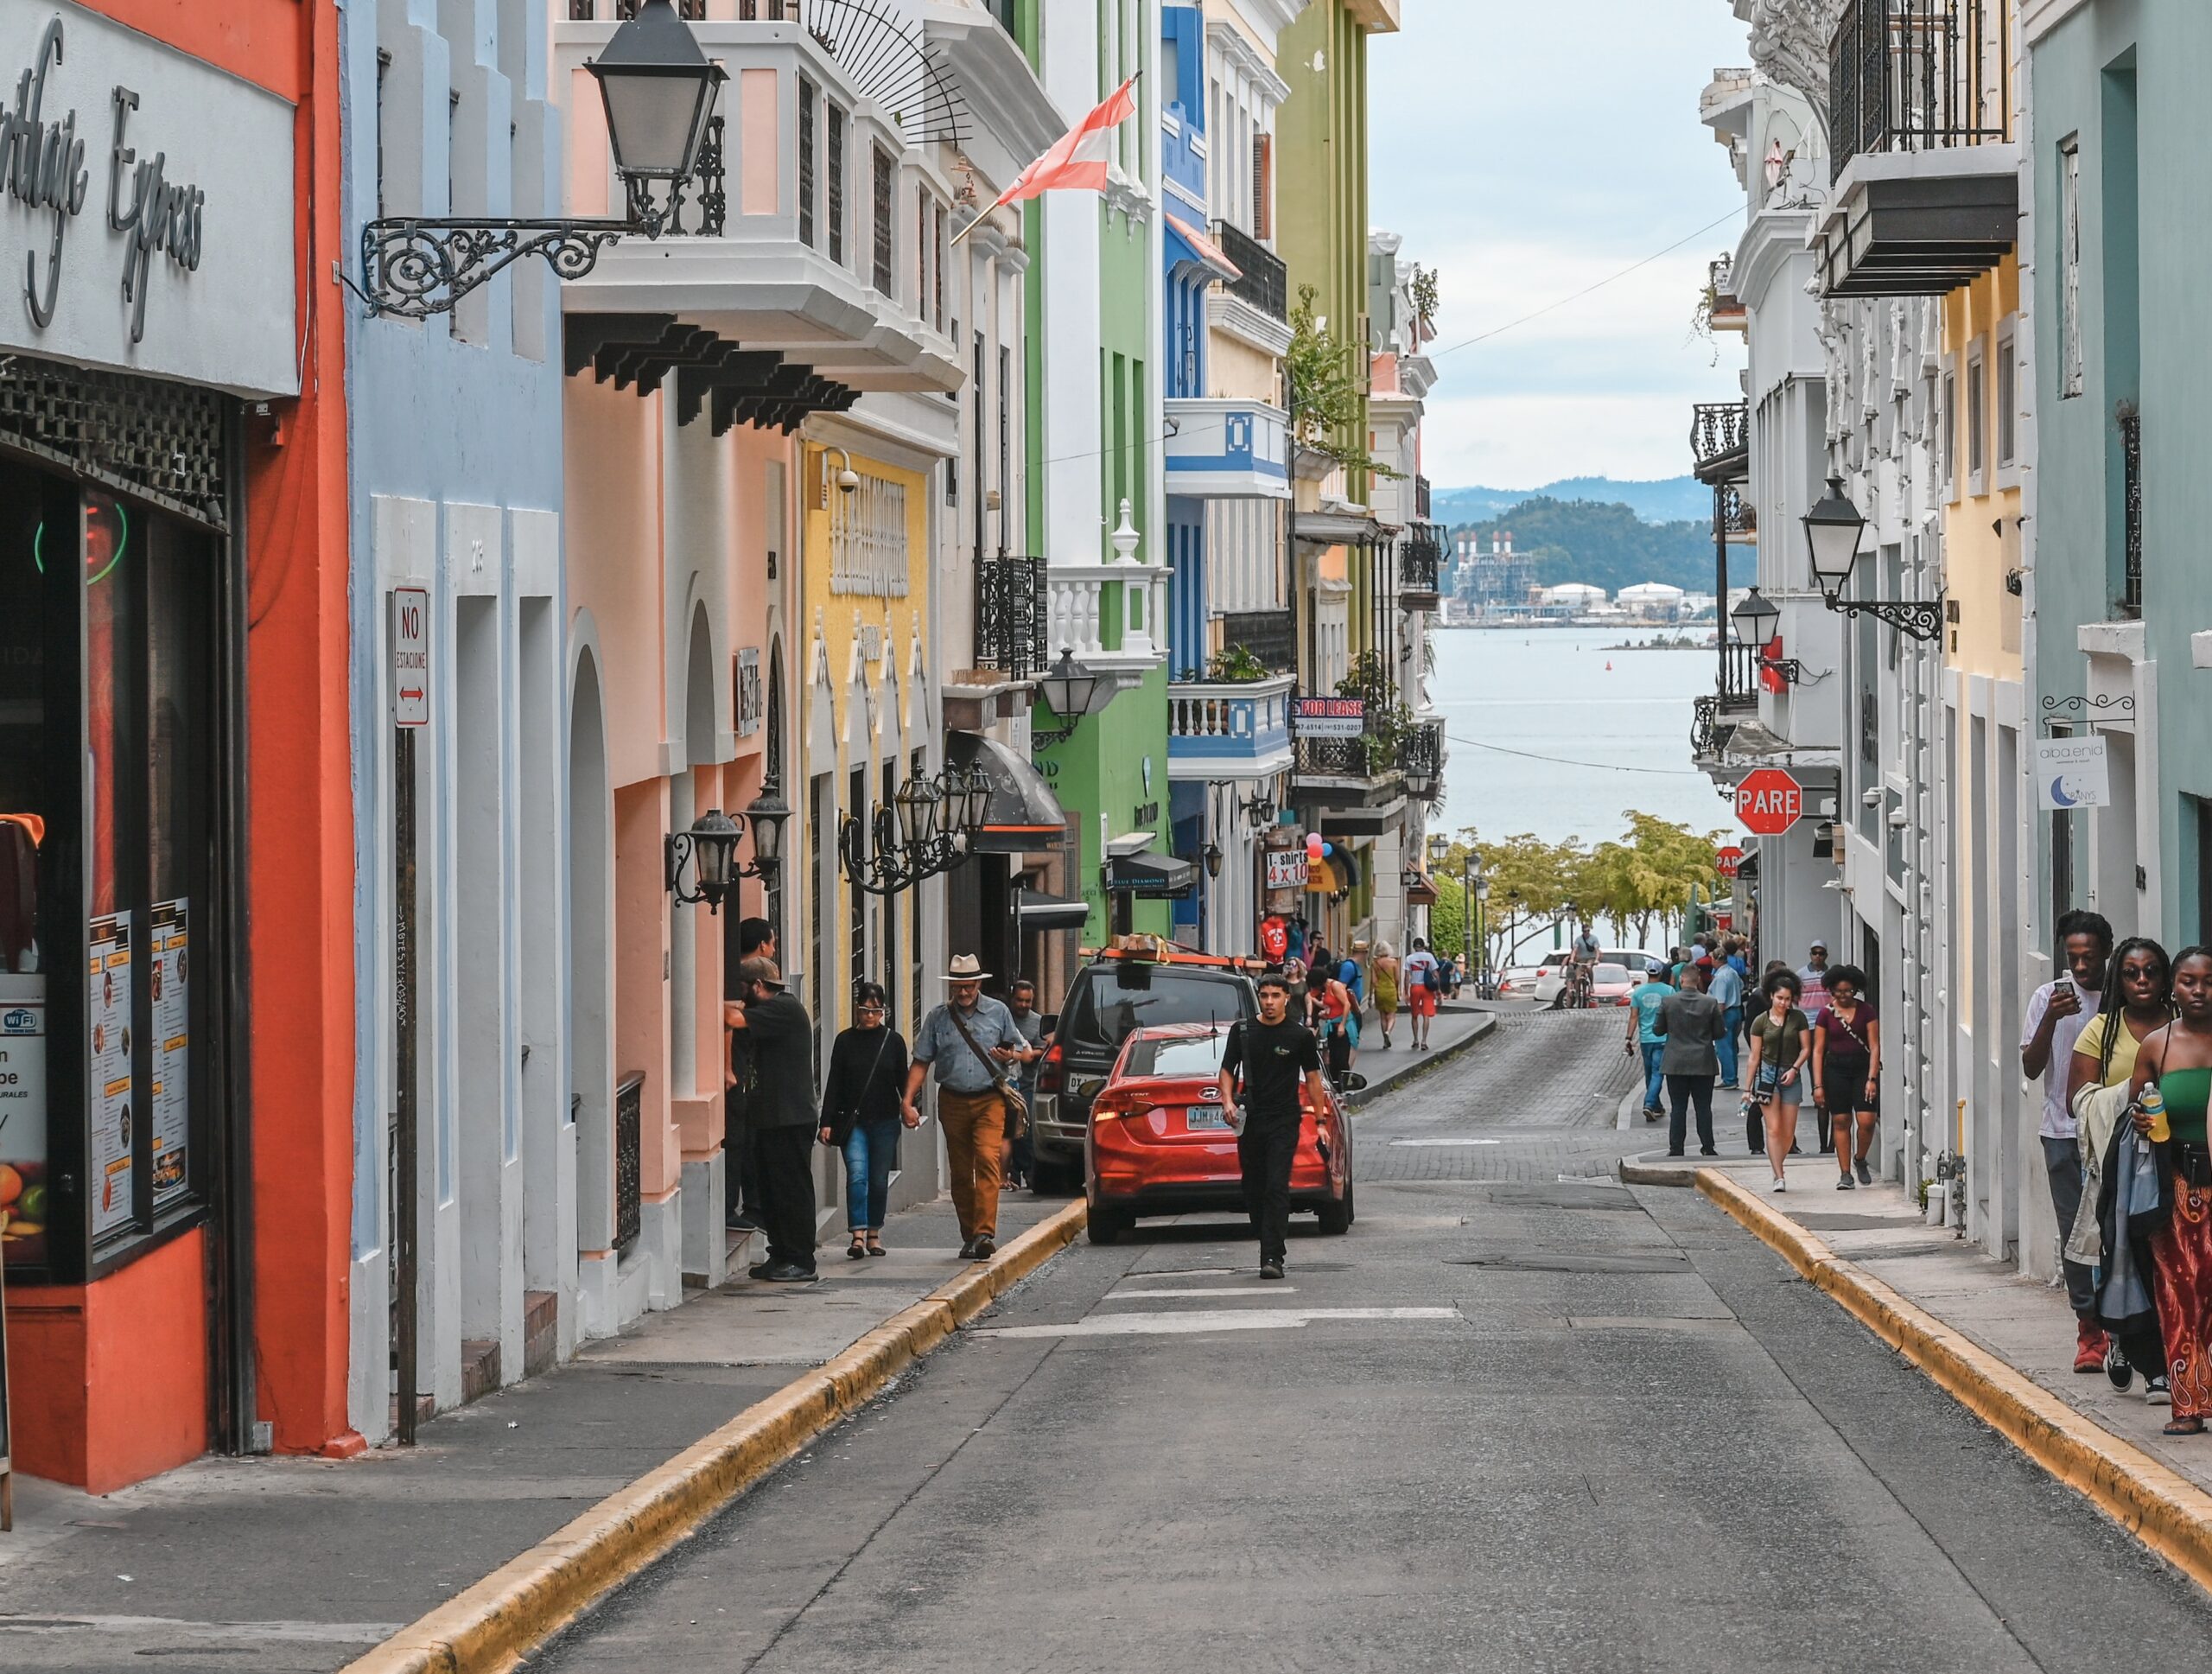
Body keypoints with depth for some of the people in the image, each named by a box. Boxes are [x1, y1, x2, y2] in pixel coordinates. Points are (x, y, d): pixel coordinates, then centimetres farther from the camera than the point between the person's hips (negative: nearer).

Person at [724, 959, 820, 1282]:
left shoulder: (785, 1009, -12)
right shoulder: (773, 1010, 20)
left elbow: (735, 1020, -21)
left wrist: (722, 1008, -5)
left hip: (790, 1119, -10)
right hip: (772, 1118, 10)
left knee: (792, 1189, -7)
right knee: (772, 1191, 12)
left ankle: (800, 1261, -5)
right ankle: (780, 1256, 17)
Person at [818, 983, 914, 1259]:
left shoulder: (893, 1041, 5)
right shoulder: (845, 1040, 2)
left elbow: (903, 1080, 9)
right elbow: (834, 1083, 3)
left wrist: (908, 1107, -9)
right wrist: (827, 1122, -2)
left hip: (885, 1122, 1)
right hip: (852, 1120, -1)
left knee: (879, 1180, 6)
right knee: (857, 1175, -15)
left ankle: (874, 1233, 19)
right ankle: (858, 1235, -20)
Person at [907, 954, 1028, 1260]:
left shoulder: (998, 1013, 7)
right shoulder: (938, 1017, 8)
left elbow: (1019, 1050, 15)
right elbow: (921, 1062, 7)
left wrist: (1009, 1055, -10)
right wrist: (908, 1100, -3)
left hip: (990, 1100, -2)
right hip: (953, 1102, 2)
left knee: (987, 1159, -19)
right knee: (960, 1172, 6)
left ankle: (985, 1233, -26)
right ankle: (969, 1237, 16)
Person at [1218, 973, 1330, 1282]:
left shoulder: (1300, 1036, 2)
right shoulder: (1241, 1032, 8)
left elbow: (1313, 1079, 7)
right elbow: (1227, 1071, 12)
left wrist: (1320, 1120, 4)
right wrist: (1228, 1101, -6)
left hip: (1284, 1123, -3)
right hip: (1250, 1122, 3)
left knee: (1277, 1188, -13)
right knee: (1254, 1189, 6)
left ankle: (1272, 1257, -17)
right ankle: (1271, 1248, 19)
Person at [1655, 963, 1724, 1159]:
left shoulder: (1667, 1002, -6)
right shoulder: (1711, 1003, -7)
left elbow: (1658, 1030, 1)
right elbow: (1719, 1033, 0)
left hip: (1676, 1063, 0)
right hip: (1703, 1064, 0)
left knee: (1678, 1108, 5)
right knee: (1704, 1107, 6)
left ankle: (1676, 1148, 4)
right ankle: (1707, 1148, 7)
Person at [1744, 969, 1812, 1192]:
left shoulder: (1798, 1018, 3)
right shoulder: (1761, 1021, 2)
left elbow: (1806, 1048, 6)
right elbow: (1754, 1057, 6)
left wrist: (1794, 1069, -11)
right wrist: (1747, 1088, 6)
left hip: (1791, 1076, 1)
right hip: (1767, 1073, -1)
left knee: (1788, 1133, 0)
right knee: (1774, 1129, -12)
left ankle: (1777, 1168, 20)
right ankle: (1779, 1177, -17)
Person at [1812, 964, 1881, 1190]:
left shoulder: (1866, 1010, 1)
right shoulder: (1826, 1014, 2)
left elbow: (1874, 1046, -1)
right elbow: (1818, 1050, 3)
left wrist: (1872, 1078, -10)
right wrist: (1818, 1085, -4)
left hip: (1863, 1068, -1)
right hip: (1836, 1069, 1)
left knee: (1866, 1120, -10)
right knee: (1841, 1121, 0)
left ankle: (1860, 1161, 17)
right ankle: (1845, 1174, 6)